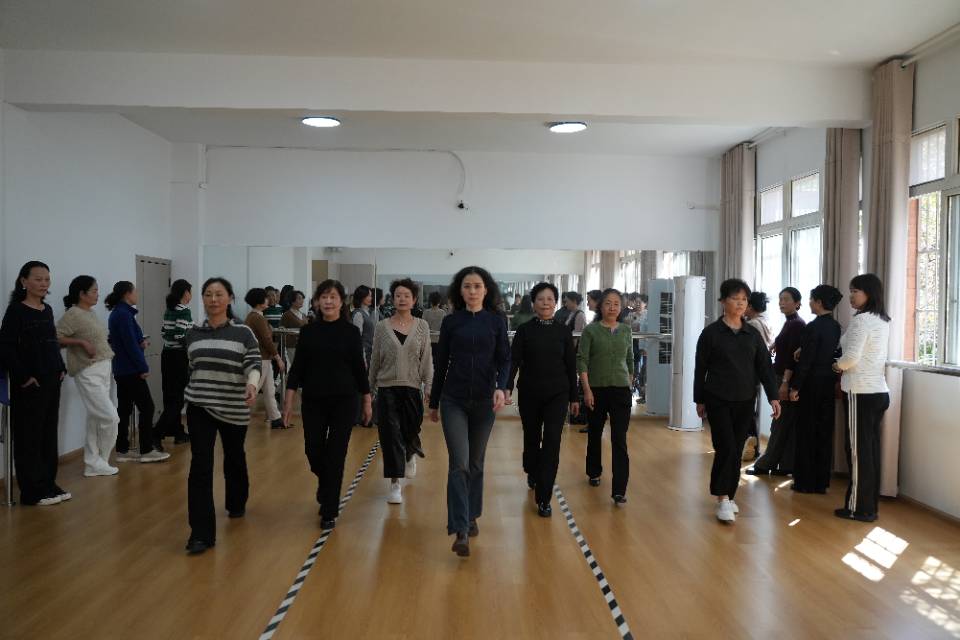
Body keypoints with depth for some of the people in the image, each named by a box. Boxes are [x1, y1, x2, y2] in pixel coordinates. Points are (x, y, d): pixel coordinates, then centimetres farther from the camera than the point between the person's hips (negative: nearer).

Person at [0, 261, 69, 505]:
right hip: (29, 384, -7)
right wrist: (23, 377, -16)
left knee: (49, 435, 13)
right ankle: (33, 491, 9)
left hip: (52, 382, 7)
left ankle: (49, 485, 22)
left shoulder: (47, 310, 11)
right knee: (30, 437, 1)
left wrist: (61, 368, 9)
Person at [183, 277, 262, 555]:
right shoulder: (192, 334, 4)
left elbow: (255, 364, -14)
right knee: (200, 467, -8)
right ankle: (201, 533, -6)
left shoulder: (243, 332, -5)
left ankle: (236, 504, 46)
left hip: (234, 409, -1)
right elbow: (192, 368, 16)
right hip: (199, 408, 1)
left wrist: (252, 385, -34)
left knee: (234, 458, 18)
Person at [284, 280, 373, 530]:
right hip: (313, 401, 2)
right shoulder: (308, 331, 1)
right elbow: (298, 366, 2)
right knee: (313, 451, 5)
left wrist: (367, 400, 4)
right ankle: (325, 484, 40)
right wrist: (289, 398, -4)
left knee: (336, 455, 0)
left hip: (344, 401, -2)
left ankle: (329, 512, 12)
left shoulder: (350, 332, -2)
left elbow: (359, 368, 2)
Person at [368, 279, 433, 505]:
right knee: (390, 435, -3)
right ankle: (395, 484, 7)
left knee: (411, 432, 11)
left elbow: (427, 360, 1)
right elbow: (375, 360, 7)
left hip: (412, 388, 0)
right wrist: (370, 388, 10)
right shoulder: (382, 327, 0)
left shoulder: (422, 326, 0)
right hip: (387, 388, 0)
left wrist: (429, 388, -4)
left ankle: (411, 455, 47)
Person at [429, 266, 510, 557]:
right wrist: (433, 402, 10)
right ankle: (460, 531, -8)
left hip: (484, 401, 1)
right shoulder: (451, 321, 2)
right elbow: (441, 363, 6)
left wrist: (501, 387, -19)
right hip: (453, 400, -1)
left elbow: (504, 359, 0)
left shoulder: (497, 321, 1)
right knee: (459, 464, -8)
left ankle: (471, 516, 29)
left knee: (476, 463, 12)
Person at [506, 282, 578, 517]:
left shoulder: (563, 331, 2)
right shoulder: (524, 330, -2)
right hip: (529, 393, 0)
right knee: (532, 438, 16)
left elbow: (571, 365, 5)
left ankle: (543, 499, -4)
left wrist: (574, 397, 6)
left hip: (557, 394, 0)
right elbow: (513, 361, -7)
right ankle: (532, 472, 47)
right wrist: (507, 387, -21)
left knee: (552, 442, -9)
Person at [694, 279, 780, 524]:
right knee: (726, 448, -11)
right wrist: (699, 400, 1)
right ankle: (723, 500, -2)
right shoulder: (711, 332, -4)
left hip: (745, 401, 4)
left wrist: (773, 397, -5)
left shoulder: (753, 334, 6)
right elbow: (700, 368, -1)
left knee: (737, 450, 9)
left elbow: (765, 366, 5)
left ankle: (728, 495, 22)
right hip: (718, 400, -4)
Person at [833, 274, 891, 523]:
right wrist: (846, 375, 13)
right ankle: (870, 505, 18)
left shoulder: (861, 319, -14)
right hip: (878, 391, 9)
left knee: (858, 449, -2)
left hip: (861, 393, -9)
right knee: (871, 449, 12)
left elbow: (851, 357, -20)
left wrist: (837, 366, 0)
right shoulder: (883, 321, 14)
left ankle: (859, 507, 4)